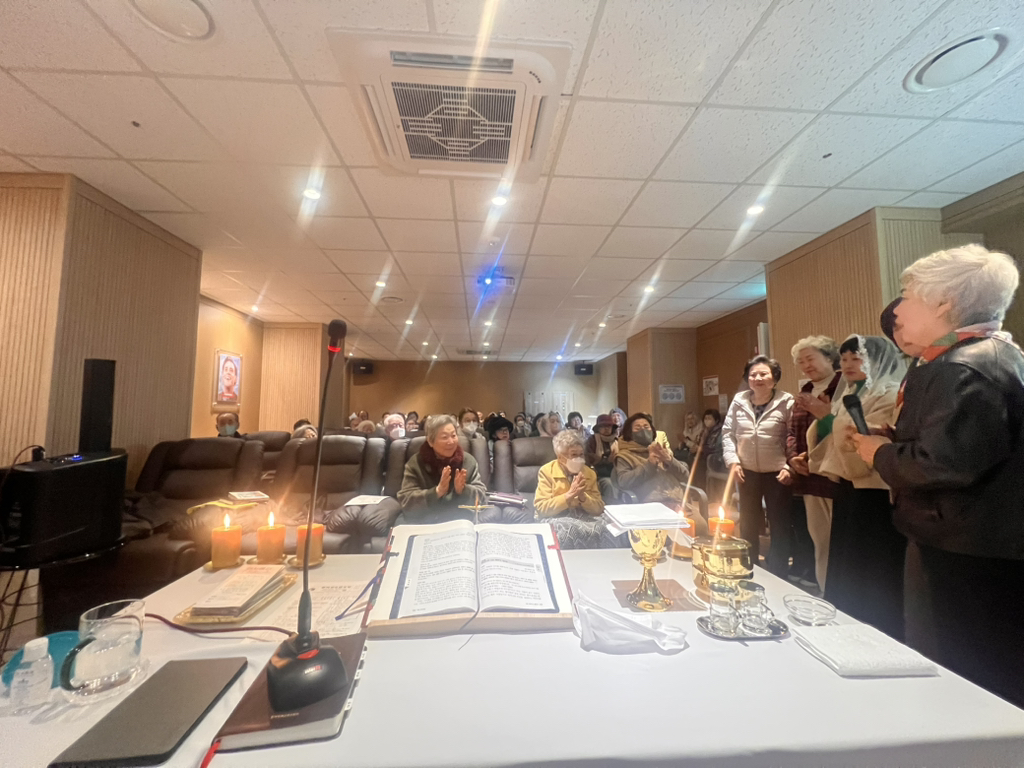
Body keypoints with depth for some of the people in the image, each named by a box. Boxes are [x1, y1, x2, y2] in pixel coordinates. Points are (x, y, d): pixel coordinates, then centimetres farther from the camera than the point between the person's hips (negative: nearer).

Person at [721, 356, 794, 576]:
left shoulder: (786, 402, -10)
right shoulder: (739, 401, -1)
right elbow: (728, 432, 4)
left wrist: (790, 467, -13)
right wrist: (732, 460, -4)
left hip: (777, 473, -3)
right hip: (747, 472, 3)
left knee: (779, 525, 9)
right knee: (748, 525, 16)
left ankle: (777, 576, 27)